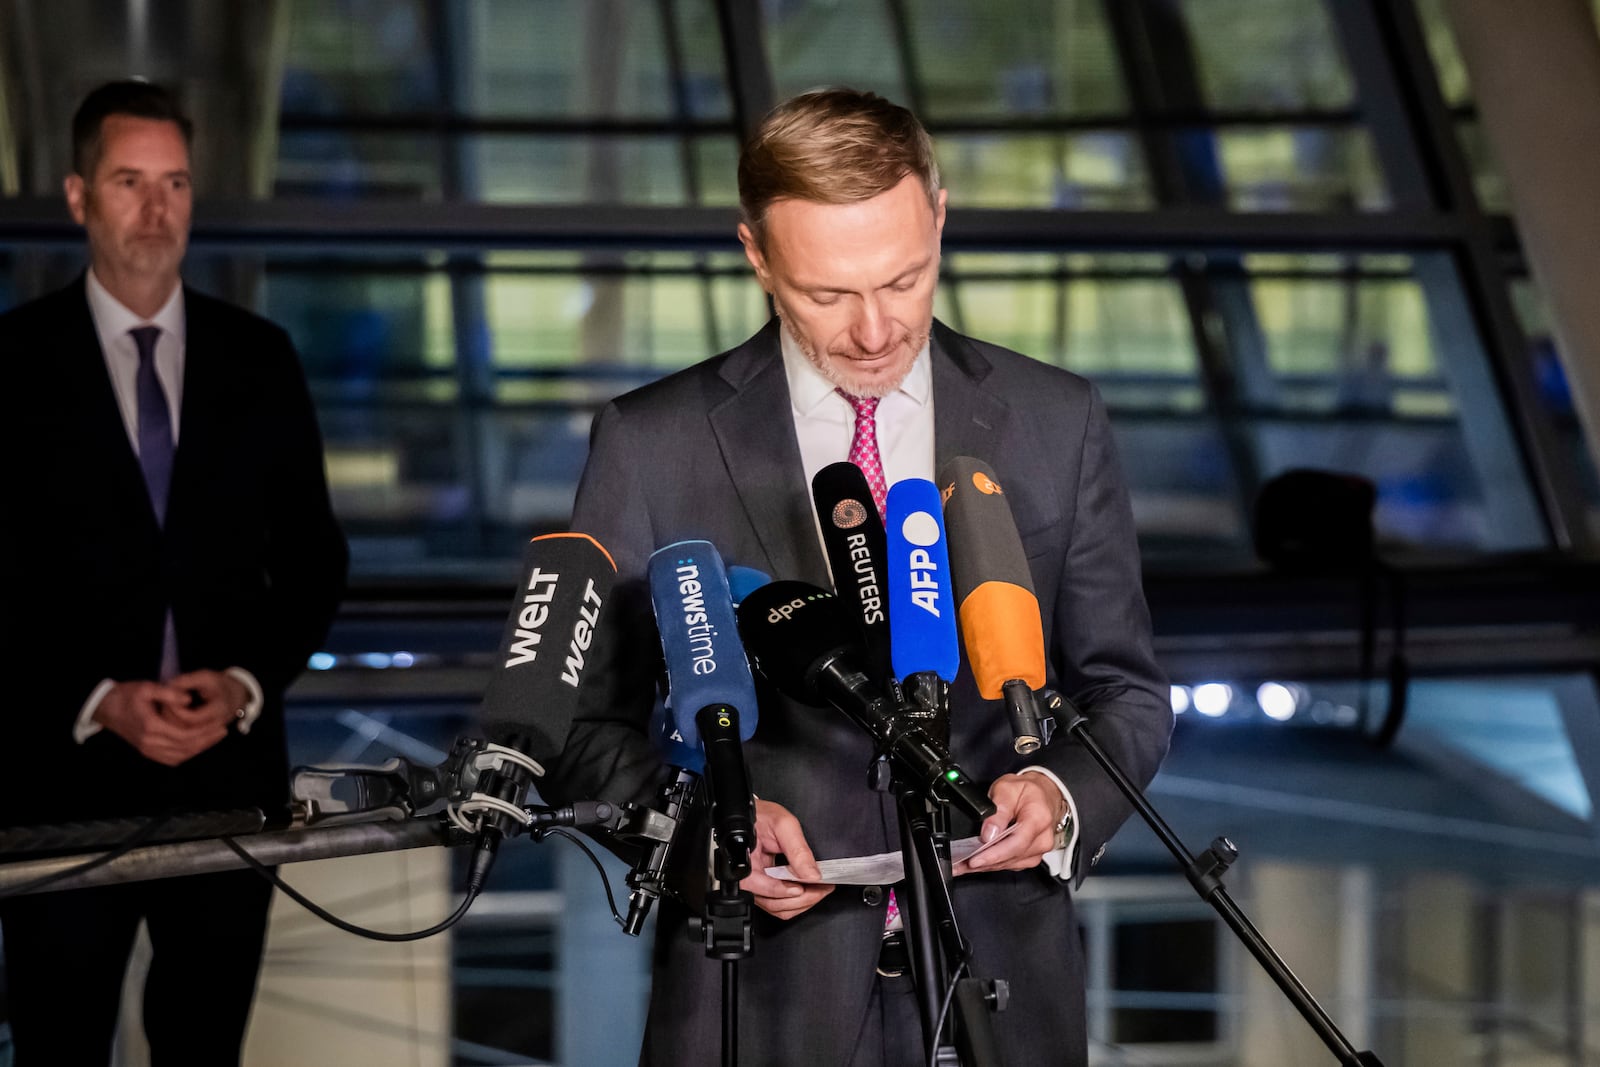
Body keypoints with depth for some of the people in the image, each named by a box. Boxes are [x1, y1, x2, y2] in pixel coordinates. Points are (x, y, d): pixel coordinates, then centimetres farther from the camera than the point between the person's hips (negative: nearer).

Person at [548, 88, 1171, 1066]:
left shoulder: (1056, 424, 1)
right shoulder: (653, 445, -5)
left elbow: (1124, 691, 7)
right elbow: (586, 725, 0)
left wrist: (1062, 794, -13)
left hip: (1000, 986, 2)